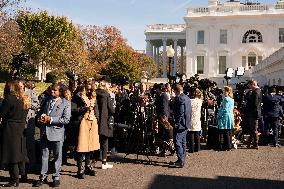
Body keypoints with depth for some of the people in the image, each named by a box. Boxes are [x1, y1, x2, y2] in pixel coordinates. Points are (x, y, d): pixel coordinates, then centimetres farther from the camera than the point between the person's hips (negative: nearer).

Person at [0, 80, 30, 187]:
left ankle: (14, 180, 4)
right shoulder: (24, 99, 9)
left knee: (12, 154, -1)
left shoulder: (9, 98, -15)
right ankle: (23, 175, 27)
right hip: (21, 129, 8)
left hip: (10, 129, -8)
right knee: (20, 152, 18)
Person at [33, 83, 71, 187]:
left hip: (57, 132, -4)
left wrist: (50, 119, -17)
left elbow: (66, 119, -13)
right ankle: (43, 176, 23)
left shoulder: (66, 103, -6)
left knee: (57, 156, 7)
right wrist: (41, 117, -3)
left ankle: (56, 177, 20)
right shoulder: (47, 100, 10)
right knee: (44, 155, 11)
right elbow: (41, 111, 21)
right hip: (45, 132, 4)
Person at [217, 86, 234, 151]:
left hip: (225, 117, -9)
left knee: (224, 133, -4)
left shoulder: (226, 99, -14)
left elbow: (224, 109, -19)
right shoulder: (231, 99, 13)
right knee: (228, 133, 12)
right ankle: (229, 146, 16)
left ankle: (224, 147, -1)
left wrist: (218, 115, -9)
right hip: (230, 116, 9)